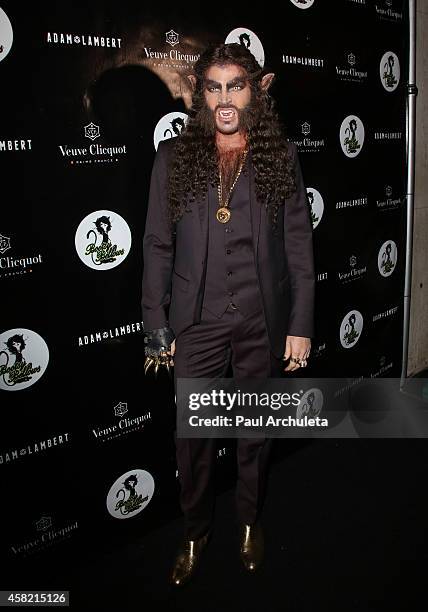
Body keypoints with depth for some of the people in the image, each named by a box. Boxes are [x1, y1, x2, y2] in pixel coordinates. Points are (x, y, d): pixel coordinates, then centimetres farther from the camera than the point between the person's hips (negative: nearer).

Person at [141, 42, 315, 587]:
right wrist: (156, 327, -2)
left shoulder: (281, 156, 0)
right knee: (193, 437, 10)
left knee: (257, 430, 16)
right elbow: (158, 246, 0)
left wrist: (301, 326, -4)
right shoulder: (174, 156, 0)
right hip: (196, 322, 0)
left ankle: (249, 522, 42)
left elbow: (299, 245, -1)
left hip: (263, 321, 1)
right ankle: (195, 533, 36)